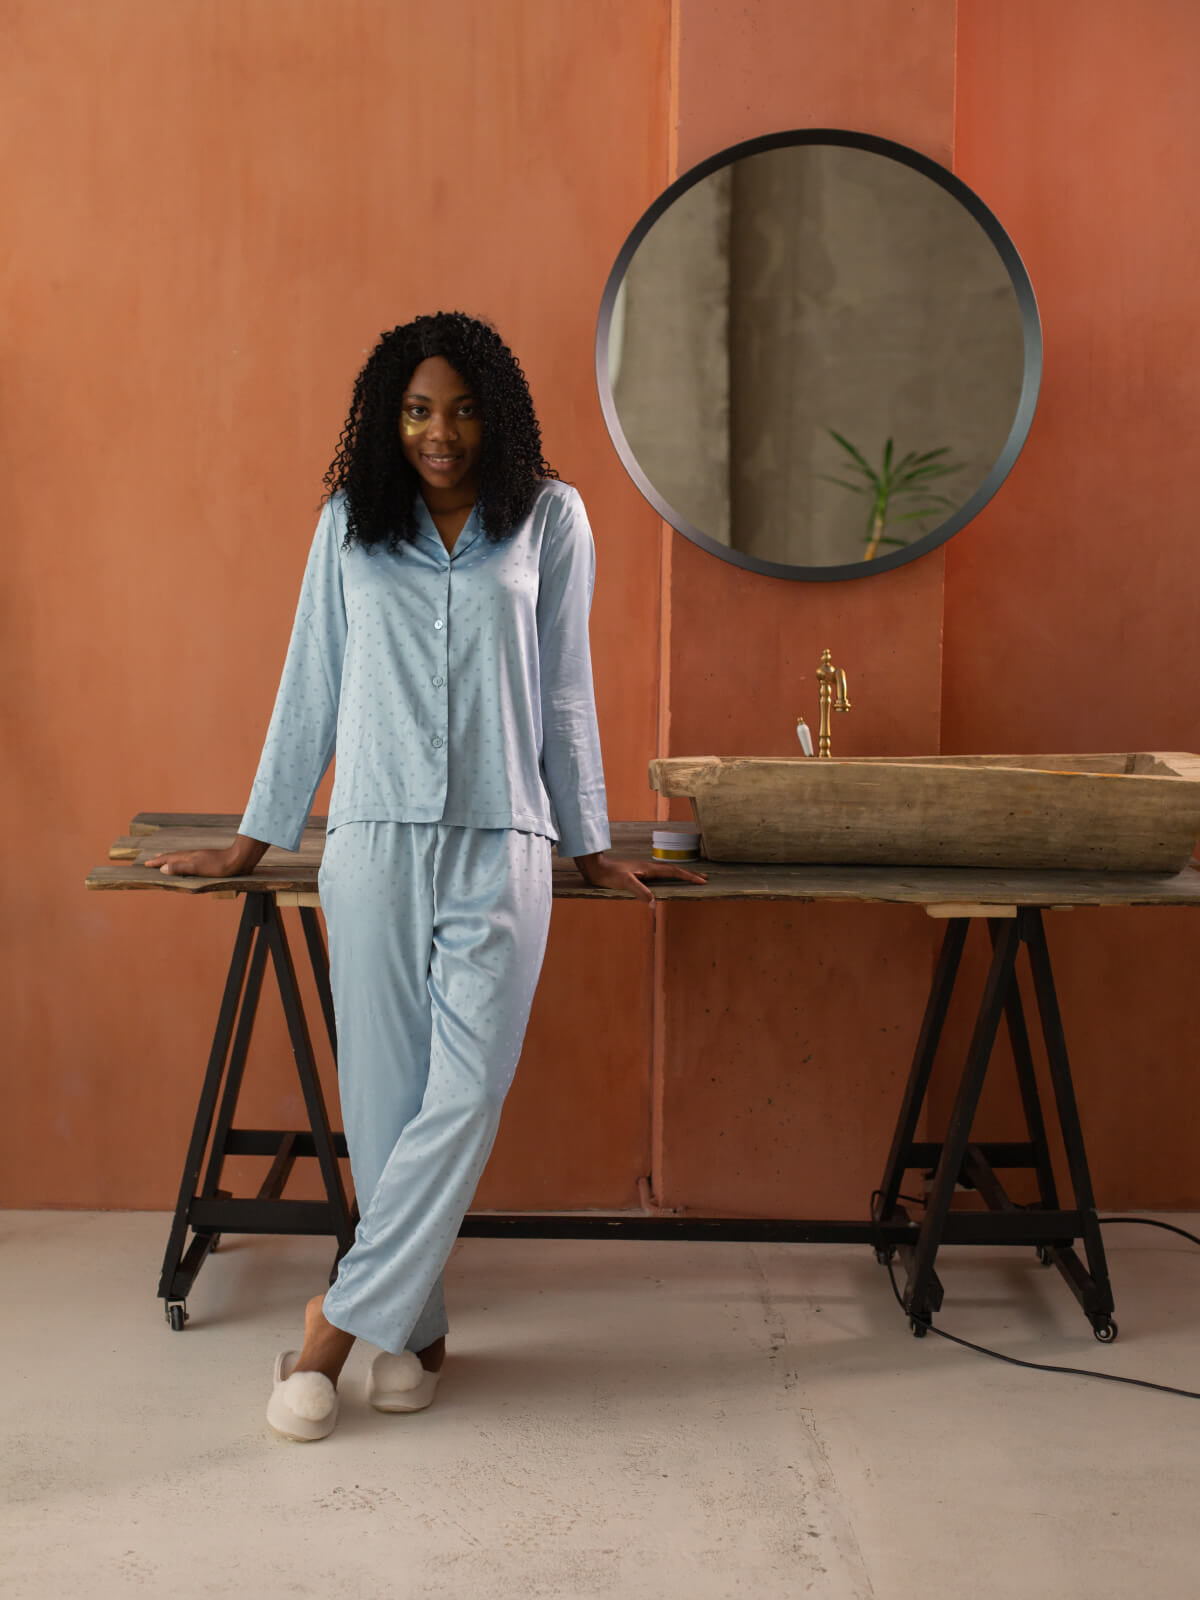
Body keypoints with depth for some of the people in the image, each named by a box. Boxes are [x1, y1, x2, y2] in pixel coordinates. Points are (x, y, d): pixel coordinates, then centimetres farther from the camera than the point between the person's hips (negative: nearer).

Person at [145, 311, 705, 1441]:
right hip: (374, 841, 1)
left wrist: (592, 849, 13)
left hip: (500, 847, -1)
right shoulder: (351, 524, 9)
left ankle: (342, 1318, 0)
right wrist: (252, 842, 14)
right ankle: (413, 1328, 12)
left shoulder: (549, 519, 7)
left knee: (464, 1093, -9)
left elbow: (564, 693, 11)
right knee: (384, 1094, 1)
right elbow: (310, 687, 13)